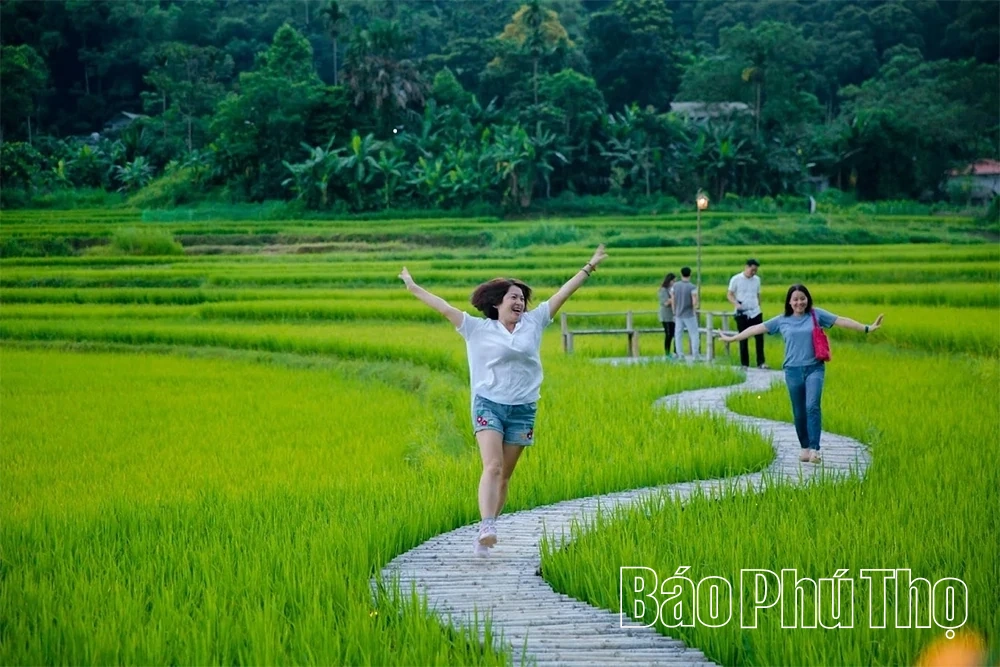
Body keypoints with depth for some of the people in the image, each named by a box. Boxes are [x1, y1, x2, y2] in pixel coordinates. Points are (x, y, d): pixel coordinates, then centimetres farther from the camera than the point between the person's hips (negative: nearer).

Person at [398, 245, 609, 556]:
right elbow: (446, 308, 0)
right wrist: (414, 288, -1)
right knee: (492, 466, -20)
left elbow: (561, 294, 9)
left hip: (522, 409, 3)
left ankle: (485, 536, 12)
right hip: (488, 404, -3)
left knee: (505, 475, 6)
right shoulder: (478, 329, 2)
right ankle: (487, 528, -32)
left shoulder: (533, 323, 8)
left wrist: (589, 268, 11)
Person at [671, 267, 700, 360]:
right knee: (694, 335, 4)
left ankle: (680, 356, 8)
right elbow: (695, 302, -19)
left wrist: (674, 312, 12)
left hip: (678, 315, 4)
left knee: (679, 335, 9)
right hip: (689, 315, -4)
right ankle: (695, 355, -2)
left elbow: (672, 300, 3)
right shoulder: (692, 287, -14)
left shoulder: (675, 286, -1)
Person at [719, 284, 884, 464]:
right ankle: (805, 447, 21)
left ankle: (815, 449, -20)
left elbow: (842, 321, -1)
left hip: (814, 368, -2)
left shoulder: (816, 315, 1)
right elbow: (757, 328, 8)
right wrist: (732, 338, 10)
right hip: (793, 370, 2)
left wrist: (867, 328, -7)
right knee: (799, 413, 7)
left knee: (812, 406, -17)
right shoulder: (782, 320, 5)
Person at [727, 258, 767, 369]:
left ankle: (760, 362, 2)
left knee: (759, 337, -3)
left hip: (756, 313, 3)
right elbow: (729, 295, -2)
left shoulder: (757, 279, 8)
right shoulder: (736, 279, -4)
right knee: (743, 339, 3)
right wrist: (736, 304, -19)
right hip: (742, 314, -3)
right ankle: (745, 364, 10)